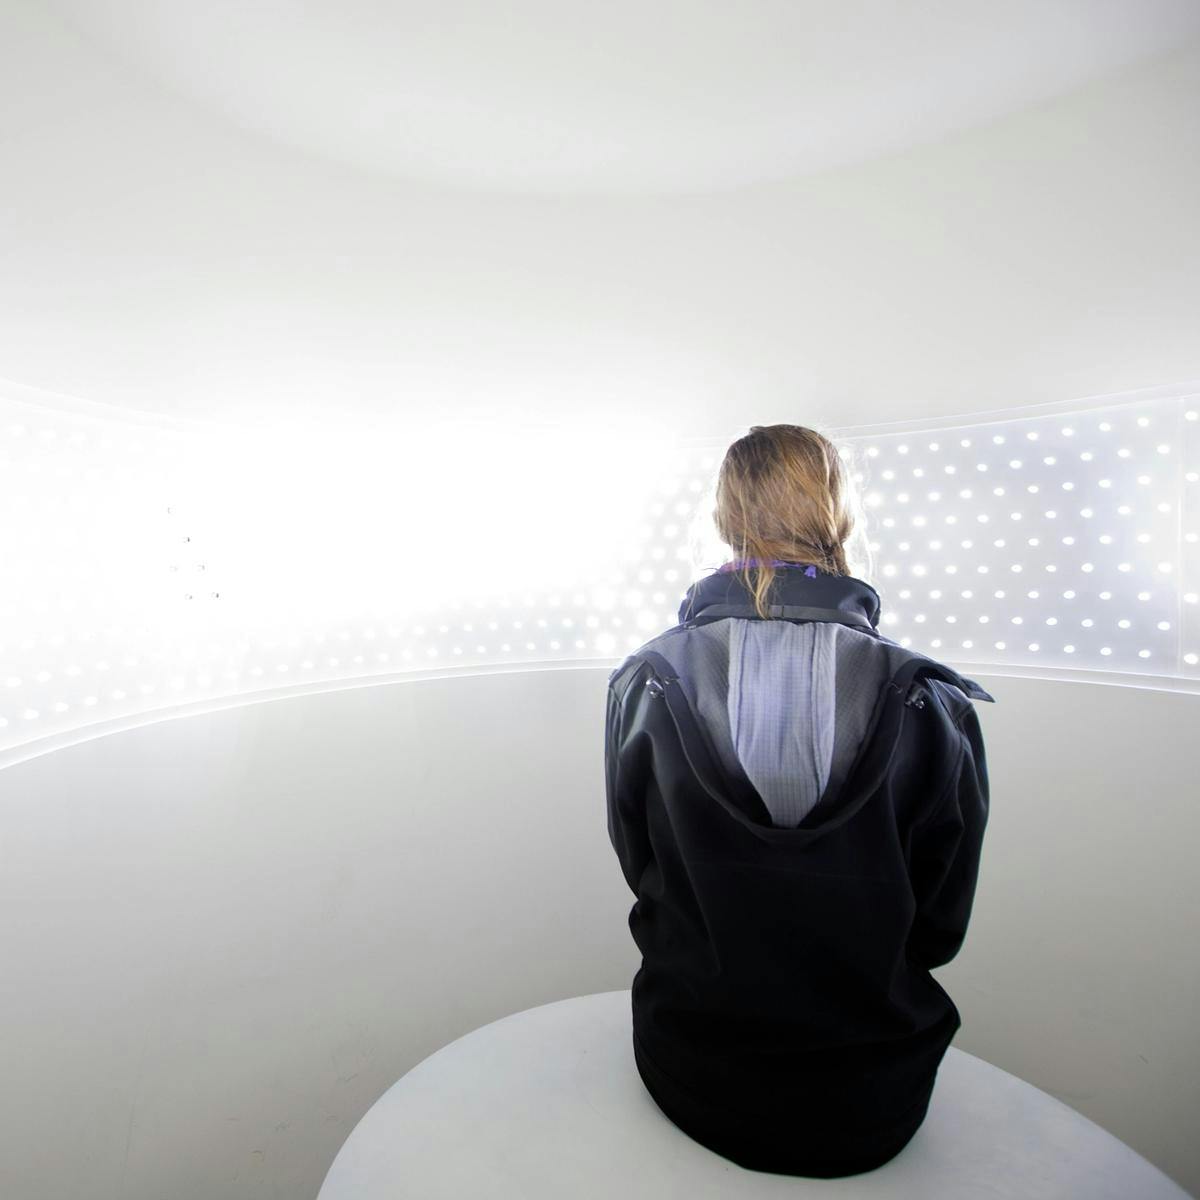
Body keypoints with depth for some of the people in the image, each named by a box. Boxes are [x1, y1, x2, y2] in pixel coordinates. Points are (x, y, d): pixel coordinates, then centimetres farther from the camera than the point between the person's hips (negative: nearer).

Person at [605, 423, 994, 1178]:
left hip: (693, 1085, 0)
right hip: (869, 1111, 1)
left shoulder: (645, 684, -19)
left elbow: (644, 875, -4)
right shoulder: (930, 704, -21)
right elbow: (939, 926, -7)